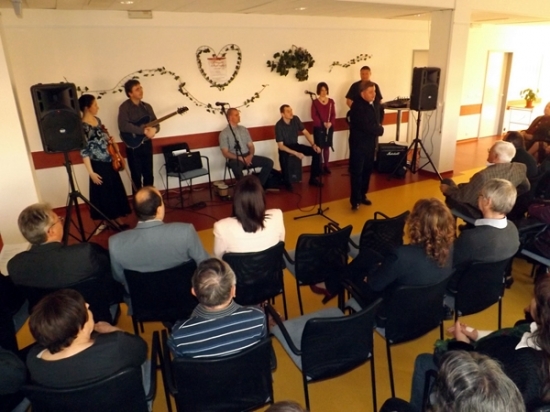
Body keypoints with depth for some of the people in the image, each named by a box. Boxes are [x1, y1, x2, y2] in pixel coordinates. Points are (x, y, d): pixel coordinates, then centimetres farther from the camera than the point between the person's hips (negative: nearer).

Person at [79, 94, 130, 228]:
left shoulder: (97, 120, 6)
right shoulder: (83, 126, -19)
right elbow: (84, 151, -19)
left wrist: (109, 139, 0)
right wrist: (91, 172, -20)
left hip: (109, 162, 9)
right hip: (99, 165, -9)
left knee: (115, 191, 17)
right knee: (104, 194, 5)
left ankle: (117, 220, 32)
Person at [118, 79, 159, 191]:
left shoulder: (147, 106, 9)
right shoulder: (124, 107, -9)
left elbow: (156, 123, 8)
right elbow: (123, 126, -23)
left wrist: (154, 129, -16)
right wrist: (143, 130, -25)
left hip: (147, 144, 5)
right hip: (133, 146, -5)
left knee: (149, 175, 12)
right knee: (136, 177, 4)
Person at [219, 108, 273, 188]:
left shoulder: (244, 129, 14)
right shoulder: (224, 133, -2)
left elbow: (251, 145, 13)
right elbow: (225, 153, -8)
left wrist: (250, 155, -10)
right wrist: (240, 158, -19)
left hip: (248, 157, 6)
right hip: (235, 158, -6)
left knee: (269, 162, -12)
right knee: (237, 167, -43)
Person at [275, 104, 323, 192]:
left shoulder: (295, 119, -8)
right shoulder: (279, 125, -22)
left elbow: (306, 133, 1)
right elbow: (280, 146, -23)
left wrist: (313, 144, -14)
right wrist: (296, 153, -31)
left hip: (295, 145, 6)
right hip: (284, 148, -5)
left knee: (316, 151, -12)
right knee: (283, 158, -41)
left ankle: (313, 178, 0)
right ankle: (287, 183, -20)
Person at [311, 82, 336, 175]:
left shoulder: (331, 101, 7)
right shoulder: (315, 102, -4)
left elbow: (333, 114, 5)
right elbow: (313, 116, -10)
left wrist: (330, 123, -14)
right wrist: (323, 123, -19)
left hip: (329, 128, 4)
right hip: (318, 128, -3)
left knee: (327, 147, 9)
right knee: (319, 147, -1)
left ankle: (326, 166, 18)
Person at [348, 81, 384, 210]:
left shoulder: (374, 104, 10)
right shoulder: (357, 106, -17)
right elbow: (366, 126, -24)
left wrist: (378, 128, 0)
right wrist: (379, 129, -9)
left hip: (371, 143, 8)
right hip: (358, 144, -8)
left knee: (367, 171, 13)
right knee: (357, 172, -2)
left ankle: (362, 195, 26)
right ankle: (355, 200, 5)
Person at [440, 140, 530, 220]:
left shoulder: (483, 175, -37)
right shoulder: (520, 168, -16)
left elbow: (463, 196, -23)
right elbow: (526, 187, 5)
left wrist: (448, 189, -4)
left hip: (478, 213, -6)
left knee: (447, 182, 7)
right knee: (463, 186, 27)